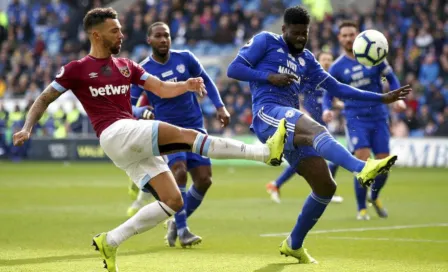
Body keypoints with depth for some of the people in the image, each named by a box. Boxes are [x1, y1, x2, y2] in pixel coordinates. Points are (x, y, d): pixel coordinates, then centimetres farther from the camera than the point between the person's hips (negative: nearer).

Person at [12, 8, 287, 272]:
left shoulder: (126, 66, 20)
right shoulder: (77, 69, 5)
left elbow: (162, 89, 13)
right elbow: (44, 99, 10)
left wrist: (187, 85, -8)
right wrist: (27, 128, -6)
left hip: (137, 146, 8)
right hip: (115, 134, -7)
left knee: (173, 201, -2)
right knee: (186, 135, -21)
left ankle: (110, 241, 4)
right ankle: (265, 152, -26)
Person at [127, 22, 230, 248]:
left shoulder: (185, 58, -1)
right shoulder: (143, 70, -7)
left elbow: (205, 81, 14)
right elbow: (129, 104, -4)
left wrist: (220, 106, 4)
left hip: (194, 126, 4)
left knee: (204, 179, -4)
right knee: (179, 170, -27)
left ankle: (176, 223, 17)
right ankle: (182, 230, -19)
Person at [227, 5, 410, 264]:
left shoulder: (306, 59, 26)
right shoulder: (266, 41, 10)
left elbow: (337, 87, 23)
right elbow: (233, 69, 3)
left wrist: (382, 98, 18)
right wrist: (270, 76, -9)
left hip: (291, 125, 8)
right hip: (268, 113, -8)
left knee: (326, 186, 0)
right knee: (317, 130, -37)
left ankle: (294, 244, 18)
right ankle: (362, 169, -64)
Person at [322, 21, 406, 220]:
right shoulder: (337, 67, 0)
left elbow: (391, 78, 12)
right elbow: (328, 94, 6)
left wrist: (398, 98, -5)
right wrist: (326, 110, -15)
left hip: (379, 116, 2)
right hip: (356, 119, -2)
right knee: (363, 162, -18)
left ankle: (374, 197, 32)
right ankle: (361, 208, -3)